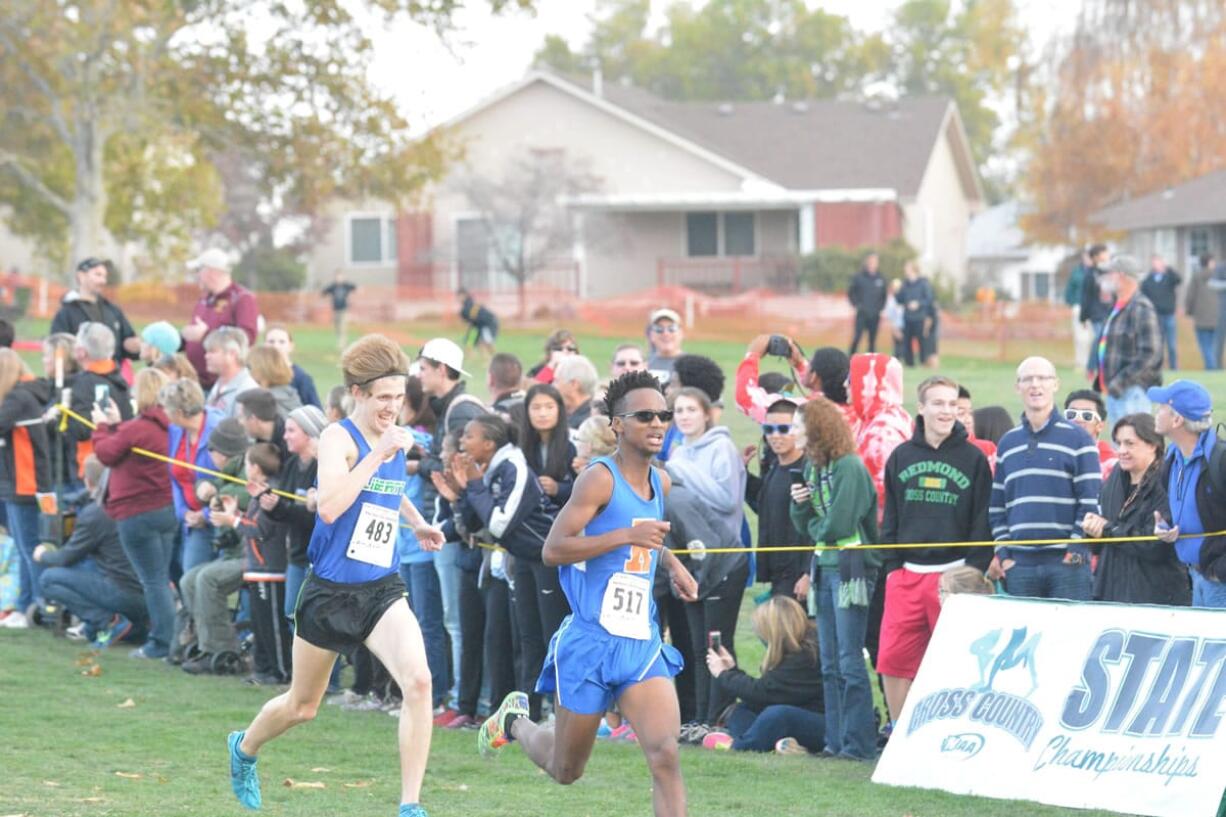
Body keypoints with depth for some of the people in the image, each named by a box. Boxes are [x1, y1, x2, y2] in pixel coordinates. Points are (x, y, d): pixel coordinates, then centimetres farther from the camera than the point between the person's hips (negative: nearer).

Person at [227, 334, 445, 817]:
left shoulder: (397, 439, 5)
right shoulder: (339, 438, -15)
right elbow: (329, 506, -32)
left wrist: (416, 523, 16)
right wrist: (378, 453, -32)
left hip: (382, 591, 4)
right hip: (330, 591, -4)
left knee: (418, 681, -22)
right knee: (302, 706, 15)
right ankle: (244, 748, 48)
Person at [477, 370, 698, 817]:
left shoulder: (660, 482, 10)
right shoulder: (600, 478, -13)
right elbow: (553, 549, -21)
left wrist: (672, 564, 17)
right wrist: (627, 535, -27)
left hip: (643, 644, 5)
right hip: (591, 641, -5)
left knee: (665, 755, -16)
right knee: (566, 770, 12)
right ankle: (515, 718, 44)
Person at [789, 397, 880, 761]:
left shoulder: (850, 467, -12)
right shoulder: (813, 468, 13)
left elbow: (838, 525, -17)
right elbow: (806, 525, 16)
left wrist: (815, 528, 2)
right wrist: (799, 504, -3)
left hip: (850, 568, -9)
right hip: (824, 569, 9)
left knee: (849, 661, -9)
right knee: (830, 665, 9)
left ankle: (859, 742, -7)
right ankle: (837, 741, 13)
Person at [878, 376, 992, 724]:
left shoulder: (973, 458, 2)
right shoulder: (901, 457, 11)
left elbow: (982, 521, 2)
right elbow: (890, 517, 15)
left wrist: (973, 573, -5)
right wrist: (892, 565, 5)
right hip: (907, 575, 3)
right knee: (893, 660, -1)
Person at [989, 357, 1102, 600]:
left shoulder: (1078, 439, 2)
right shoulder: (1007, 444, 15)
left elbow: (1091, 502, -2)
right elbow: (996, 505, 17)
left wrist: (1075, 551, -9)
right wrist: (1002, 553, 6)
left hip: (1066, 562, -4)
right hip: (1019, 564, 4)